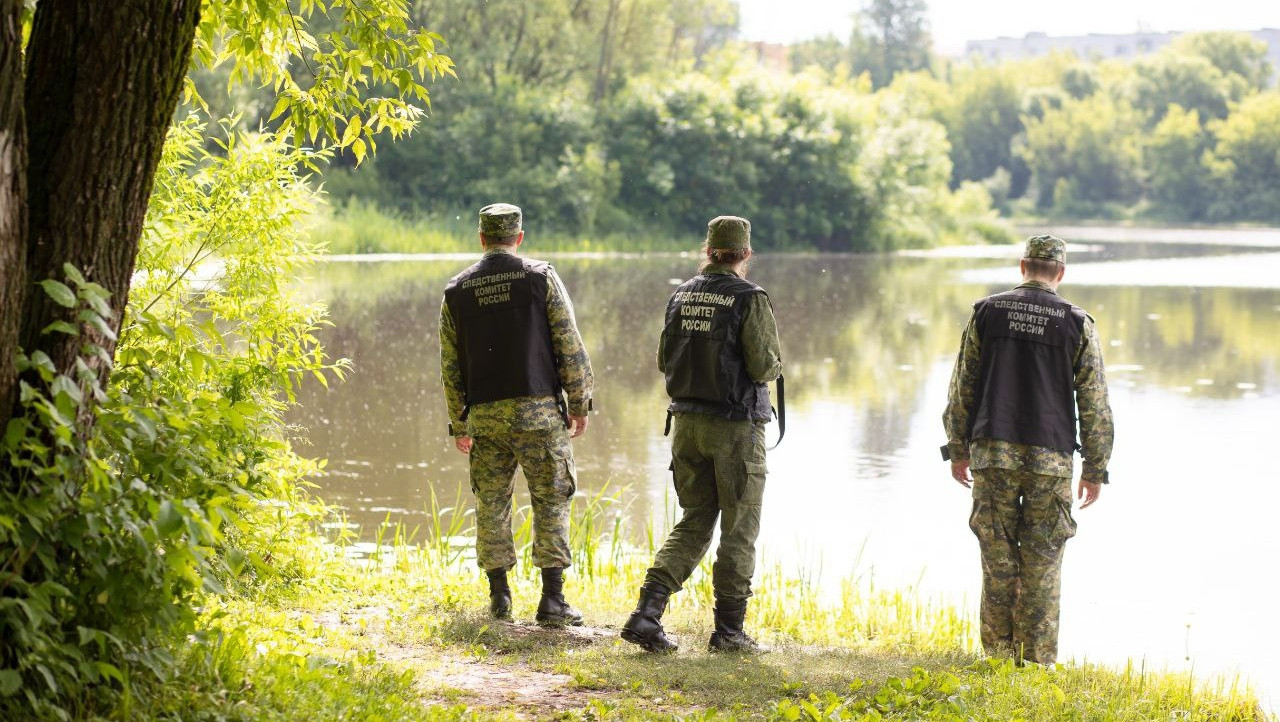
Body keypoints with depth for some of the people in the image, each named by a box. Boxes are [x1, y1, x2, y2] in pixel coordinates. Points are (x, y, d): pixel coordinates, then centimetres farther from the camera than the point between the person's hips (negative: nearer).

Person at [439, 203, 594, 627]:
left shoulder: (456, 292, 6)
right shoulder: (542, 279, -2)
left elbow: (450, 366, 9)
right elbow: (569, 347, -5)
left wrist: (459, 425, 17)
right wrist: (579, 403, 4)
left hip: (485, 415, 2)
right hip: (539, 409, -2)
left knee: (492, 504, 13)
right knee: (550, 501, 3)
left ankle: (499, 597, 13)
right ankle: (552, 600, -4)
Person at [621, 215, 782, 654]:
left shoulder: (682, 296, 5)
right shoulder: (749, 299, -12)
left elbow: (665, 361, 9)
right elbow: (764, 366, -16)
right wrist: (773, 365, 6)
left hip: (687, 421, 5)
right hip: (735, 425, -5)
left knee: (694, 523, 12)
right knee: (739, 530, 6)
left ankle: (647, 613, -1)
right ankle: (728, 630, 8)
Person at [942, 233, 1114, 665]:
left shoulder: (987, 312, 3)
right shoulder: (1077, 324, -1)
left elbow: (962, 388, 6)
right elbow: (1095, 404, 0)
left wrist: (958, 449, 13)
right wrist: (1095, 469, 6)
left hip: (992, 453, 1)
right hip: (1050, 458, -1)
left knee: (997, 557, 8)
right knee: (1042, 564, 5)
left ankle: (998, 656, 9)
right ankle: (1037, 661, 5)